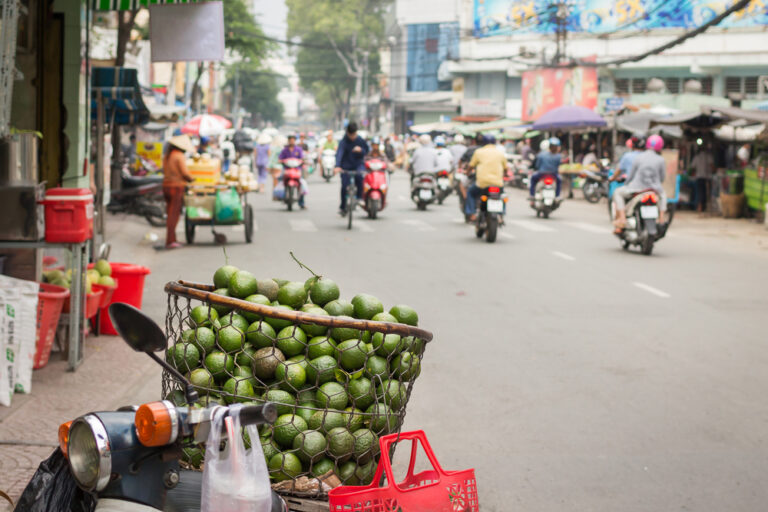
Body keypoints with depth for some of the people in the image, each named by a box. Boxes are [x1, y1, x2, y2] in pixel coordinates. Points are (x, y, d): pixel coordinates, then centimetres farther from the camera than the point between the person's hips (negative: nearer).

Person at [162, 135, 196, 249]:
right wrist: (192, 179, 3)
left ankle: (172, 239, 14)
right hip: (177, 187, -8)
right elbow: (185, 173, -15)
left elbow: (165, 171, 14)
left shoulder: (166, 156, 12)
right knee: (174, 215, -8)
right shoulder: (179, 156, -12)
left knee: (171, 213, 12)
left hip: (166, 186, 8)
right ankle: (170, 241, -11)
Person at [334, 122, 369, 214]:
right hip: (346, 166, -1)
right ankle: (343, 207, 12)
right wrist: (337, 166, -45)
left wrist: (361, 150, -16)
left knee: (359, 175, -32)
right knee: (344, 186, -7)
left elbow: (367, 150, 10)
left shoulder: (361, 140, -3)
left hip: (358, 164, 1)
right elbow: (339, 153, -28)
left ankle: (359, 197, -15)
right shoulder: (344, 142, -15)